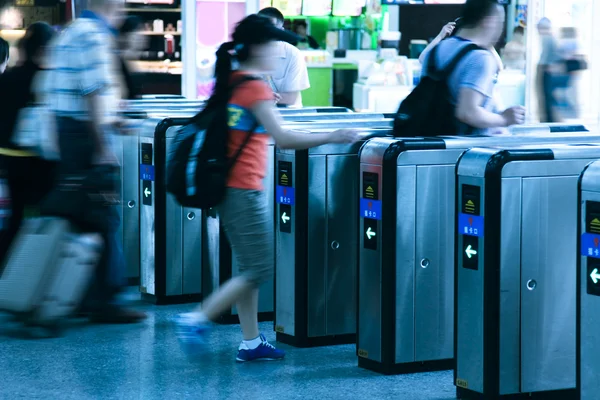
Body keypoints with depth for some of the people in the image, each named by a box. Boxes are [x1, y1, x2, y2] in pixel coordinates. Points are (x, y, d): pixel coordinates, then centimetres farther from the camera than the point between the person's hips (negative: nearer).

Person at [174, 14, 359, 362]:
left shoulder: (230, 82, 11)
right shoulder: (255, 87, -15)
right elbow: (283, 138, -21)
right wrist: (333, 137, -16)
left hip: (228, 187, 9)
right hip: (245, 190, -9)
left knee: (250, 268, 12)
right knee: (260, 269, -3)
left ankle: (252, 342, 15)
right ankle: (197, 319, -5)